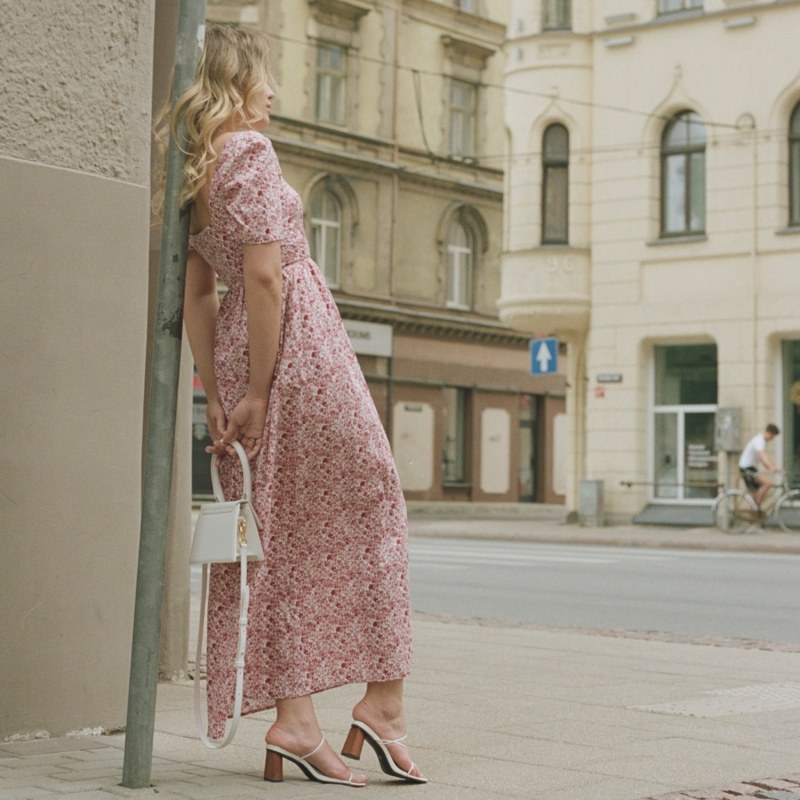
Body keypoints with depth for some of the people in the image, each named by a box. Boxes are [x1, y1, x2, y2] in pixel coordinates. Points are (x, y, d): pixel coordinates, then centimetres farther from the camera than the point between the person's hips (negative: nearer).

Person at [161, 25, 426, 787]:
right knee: (370, 505, 3)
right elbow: (265, 275, -17)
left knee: (278, 534, 7)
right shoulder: (249, 148, -9)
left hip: (237, 348, 8)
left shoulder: (196, 166, 17)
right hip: (294, 342, -8)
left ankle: (294, 720, 7)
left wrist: (216, 393, 10)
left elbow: (196, 293, 12)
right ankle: (383, 699, 5)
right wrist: (259, 390, -16)